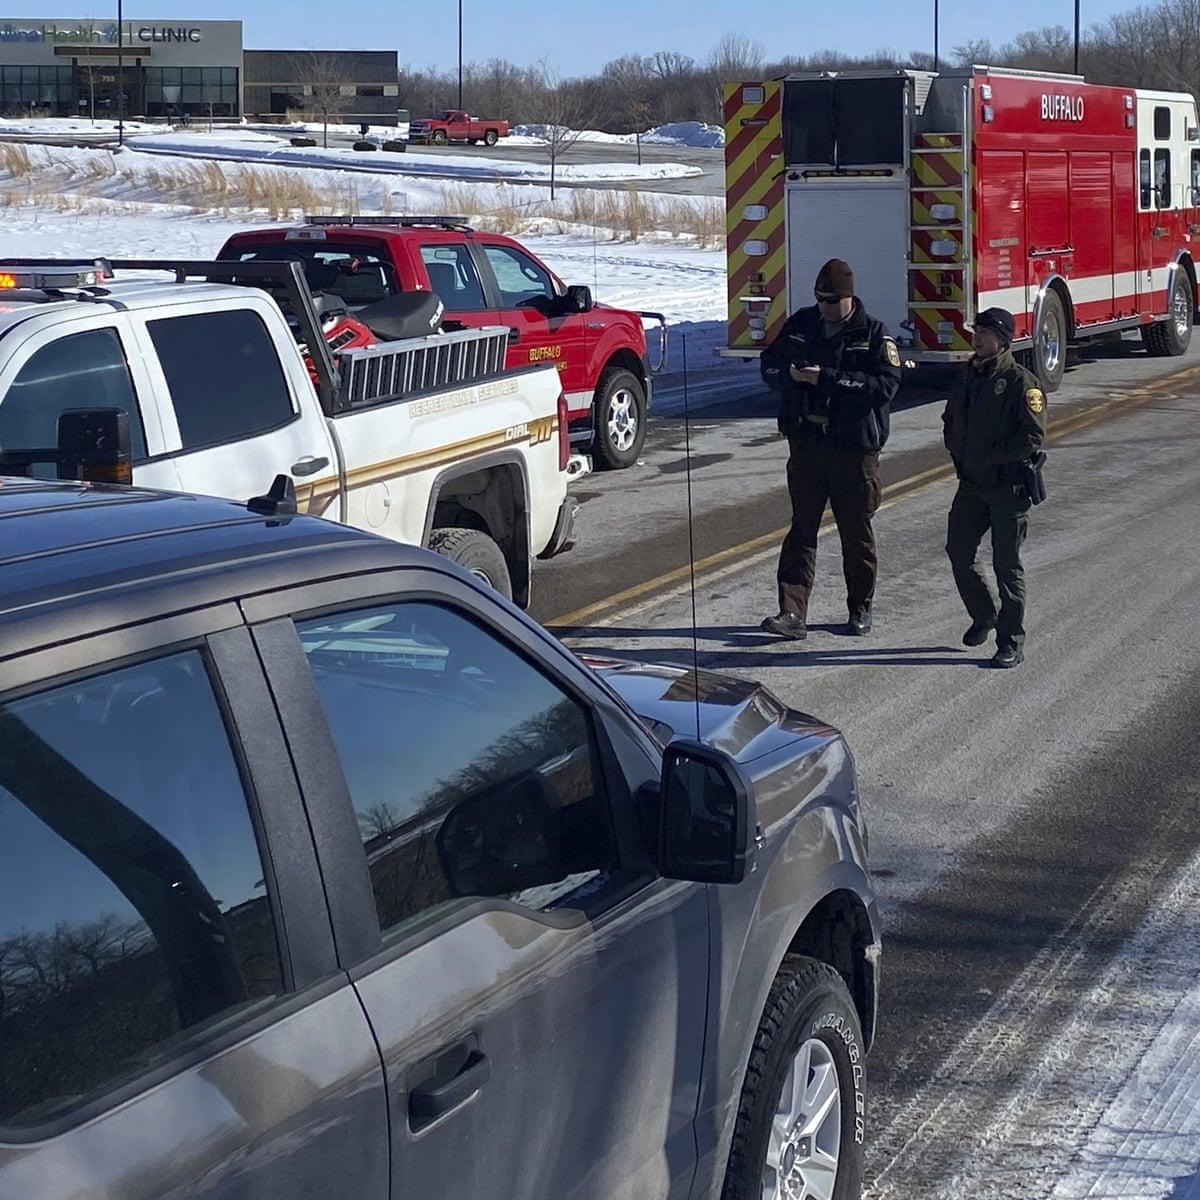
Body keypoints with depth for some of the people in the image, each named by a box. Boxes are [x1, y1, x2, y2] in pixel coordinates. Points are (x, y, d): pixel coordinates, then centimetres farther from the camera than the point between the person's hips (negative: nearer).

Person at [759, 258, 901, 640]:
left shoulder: (873, 333, -5)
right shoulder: (800, 325, 8)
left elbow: (886, 384, -17)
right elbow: (769, 364, 14)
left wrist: (827, 378, -22)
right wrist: (789, 373, -11)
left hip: (854, 447, -3)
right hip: (806, 444, 3)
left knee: (856, 532, 8)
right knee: (802, 528, -1)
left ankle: (860, 609, 22)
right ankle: (792, 612, -4)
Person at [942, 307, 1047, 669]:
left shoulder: (1020, 382, -13)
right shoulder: (967, 377, 9)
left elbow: (1032, 436, -18)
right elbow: (951, 420, 23)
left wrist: (989, 456, -18)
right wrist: (958, 451, 7)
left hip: (1009, 485, -7)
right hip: (971, 483, 7)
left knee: (1007, 563, -2)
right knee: (958, 551, 8)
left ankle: (1011, 642, 6)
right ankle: (984, 615, 31)